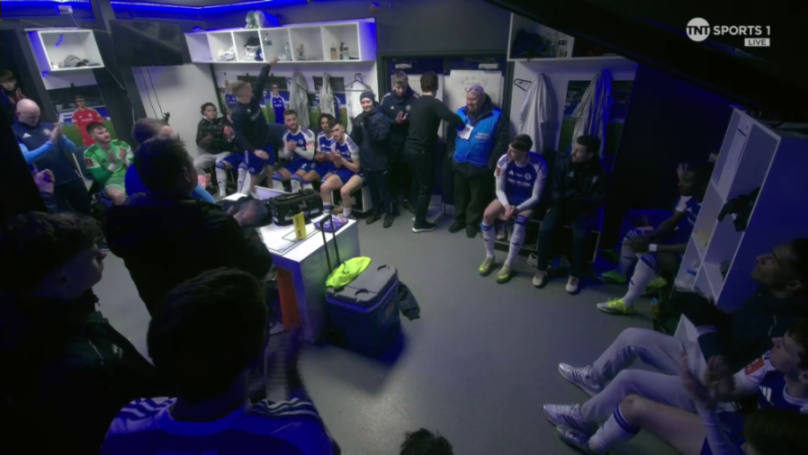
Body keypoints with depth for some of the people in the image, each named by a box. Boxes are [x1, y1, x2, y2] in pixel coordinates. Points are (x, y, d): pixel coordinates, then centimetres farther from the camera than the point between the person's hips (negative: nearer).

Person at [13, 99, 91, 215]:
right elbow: (25, 158, -16)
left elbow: (72, 149, 8)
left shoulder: (48, 126, 10)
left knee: (87, 212, 13)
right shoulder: (14, 132, -1)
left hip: (72, 178, 4)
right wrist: (50, 143, -23)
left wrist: (61, 137, -11)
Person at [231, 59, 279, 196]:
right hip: (253, 148, -6)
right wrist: (254, 150, -30)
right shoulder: (237, 113, -24)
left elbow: (261, 81, 5)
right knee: (256, 174, 6)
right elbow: (239, 136, -24)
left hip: (266, 142, 6)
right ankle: (252, 195, 25)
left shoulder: (253, 98, -5)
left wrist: (268, 65, 8)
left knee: (269, 169, 11)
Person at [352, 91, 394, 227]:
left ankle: (388, 214, 19)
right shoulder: (359, 118, 7)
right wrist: (356, 128, -16)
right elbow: (355, 140, 3)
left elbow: (381, 136, -21)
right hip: (366, 161, 5)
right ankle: (376, 212, 31)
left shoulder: (381, 117, -7)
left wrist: (368, 124, -28)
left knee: (384, 189, 4)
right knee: (372, 188, 16)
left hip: (380, 161, -5)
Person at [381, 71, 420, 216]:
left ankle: (408, 199, 27)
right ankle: (394, 201, 21)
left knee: (409, 172, 10)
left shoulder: (415, 98, -5)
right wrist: (395, 122, -17)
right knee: (394, 172, 6)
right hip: (392, 142, 1)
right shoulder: (386, 99, 0)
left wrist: (408, 120, -20)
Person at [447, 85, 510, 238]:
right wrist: (452, 154, 5)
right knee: (460, 194, 16)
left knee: (477, 197, 10)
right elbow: (451, 134, 11)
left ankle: (472, 223, 27)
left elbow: (502, 142, -10)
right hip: (459, 164, 4)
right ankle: (459, 219, 34)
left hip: (480, 167, -3)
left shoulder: (496, 117, -11)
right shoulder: (460, 113, 1)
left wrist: (492, 163, -12)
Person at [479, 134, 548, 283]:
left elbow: (536, 197, -18)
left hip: (527, 201, -3)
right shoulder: (504, 161, -18)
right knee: (487, 215, -24)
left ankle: (508, 265, -16)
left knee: (520, 223, -34)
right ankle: (489, 257, -4)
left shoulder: (539, 166, -25)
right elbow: (499, 189, -8)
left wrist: (517, 209, -32)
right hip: (507, 197, 3)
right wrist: (506, 206, -27)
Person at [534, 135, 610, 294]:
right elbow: (556, 190, -2)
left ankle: (575, 275, -6)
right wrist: (564, 198, -20)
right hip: (561, 205, 1)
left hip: (583, 210, -1)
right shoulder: (564, 162, -6)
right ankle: (542, 269, -6)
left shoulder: (601, 172, -9)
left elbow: (598, 201, -9)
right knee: (545, 229, -26)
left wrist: (578, 198, -24)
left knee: (580, 237, -30)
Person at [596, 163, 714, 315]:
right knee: (633, 235, 7)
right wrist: (646, 237, -12)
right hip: (680, 237, 9)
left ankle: (626, 304, -16)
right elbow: (671, 222, 4)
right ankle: (620, 273, 23)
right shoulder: (689, 196, -7)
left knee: (649, 258, -32)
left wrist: (651, 247, -30)